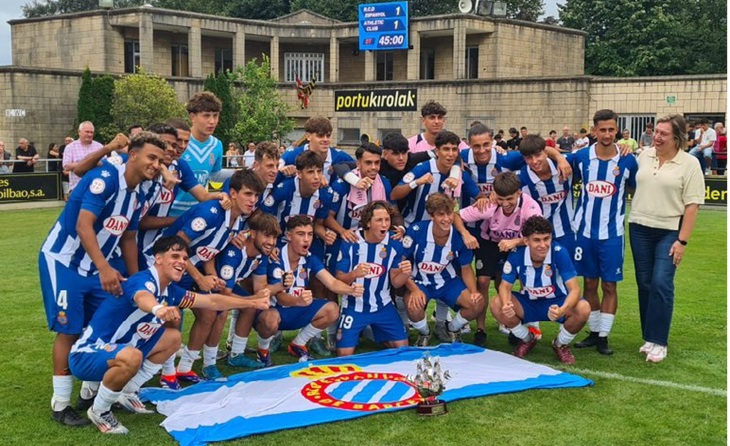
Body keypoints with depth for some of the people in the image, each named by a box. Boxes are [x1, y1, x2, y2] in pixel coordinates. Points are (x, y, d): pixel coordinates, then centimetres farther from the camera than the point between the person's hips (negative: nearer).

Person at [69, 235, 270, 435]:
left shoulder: (170, 291, 3)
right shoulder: (142, 281, -23)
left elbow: (212, 301, 11)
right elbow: (143, 298, -49)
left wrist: (252, 301, 9)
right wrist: (159, 309, -71)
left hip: (117, 351, 9)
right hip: (86, 354, -9)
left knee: (173, 337, 10)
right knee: (132, 357, -38)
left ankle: (127, 393, 13)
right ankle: (99, 411, -10)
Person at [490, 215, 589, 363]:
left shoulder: (559, 253, -28)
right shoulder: (516, 255, -22)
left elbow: (574, 289, -29)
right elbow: (505, 286, -13)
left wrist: (562, 310, -50)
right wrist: (506, 305, -38)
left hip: (557, 303, -2)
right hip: (528, 304, 2)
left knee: (583, 309, -32)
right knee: (496, 305, -23)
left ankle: (561, 344, 2)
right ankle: (527, 340, 7)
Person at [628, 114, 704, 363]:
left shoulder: (689, 164, -8)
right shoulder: (644, 156, 4)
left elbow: (692, 205, -10)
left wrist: (682, 241, -13)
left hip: (669, 232, -4)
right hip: (639, 228, 4)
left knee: (661, 283, -10)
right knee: (645, 283, 8)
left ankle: (658, 342, -1)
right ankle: (649, 337, 19)